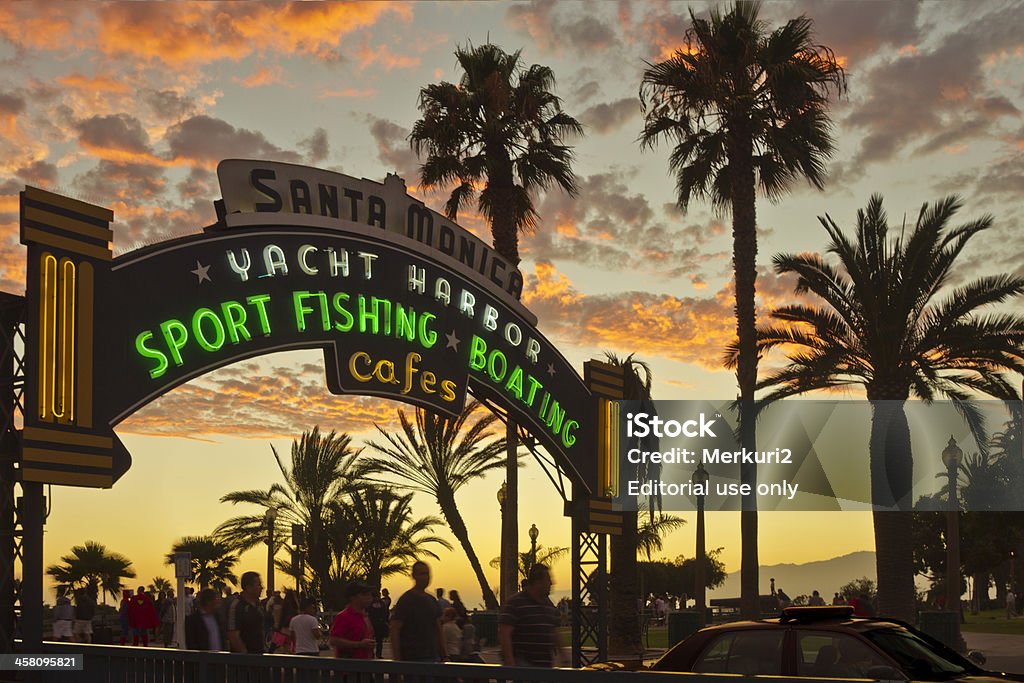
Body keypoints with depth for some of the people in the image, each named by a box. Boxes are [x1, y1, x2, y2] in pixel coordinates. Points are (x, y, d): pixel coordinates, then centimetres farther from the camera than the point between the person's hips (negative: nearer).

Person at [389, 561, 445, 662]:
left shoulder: (432, 600, 14)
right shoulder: (406, 600, -6)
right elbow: (394, 631, -10)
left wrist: (444, 655, 14)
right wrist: (397, 659, -16)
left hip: (433, 657, 7)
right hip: (412, 659, -7)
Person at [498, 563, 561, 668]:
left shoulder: (549, 605, 16)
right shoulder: (515, 603, -9)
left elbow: (554, 633, 25)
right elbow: (504, 634, -14)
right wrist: (510, 663, -20)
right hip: (522, 663, -7)